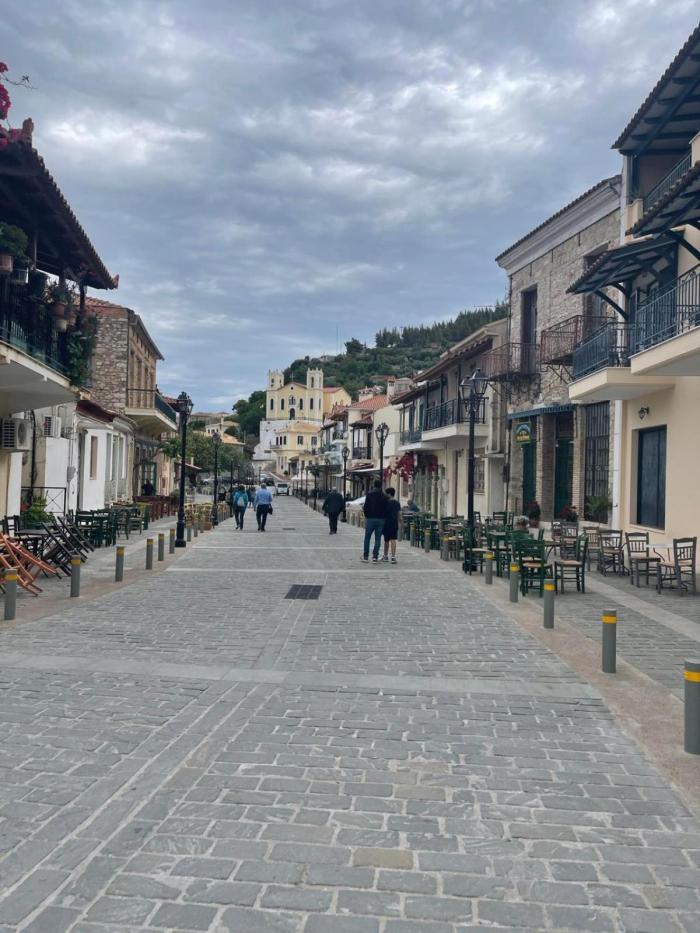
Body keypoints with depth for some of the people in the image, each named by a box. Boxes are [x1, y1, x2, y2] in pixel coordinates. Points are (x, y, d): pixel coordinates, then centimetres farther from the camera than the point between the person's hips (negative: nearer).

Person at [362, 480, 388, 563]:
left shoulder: (369, 495, -4)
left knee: (367, 538, 9)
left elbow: (366, 507, -6)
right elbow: (386, 509, 0)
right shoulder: (384, 497, 2)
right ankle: (375, 556, 1)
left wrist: (366, 515, 9)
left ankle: (365, 557, 9)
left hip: (370, 518, -2)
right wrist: (383, 517, 12)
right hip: (381, 519, 2)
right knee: (378, 539, 5)